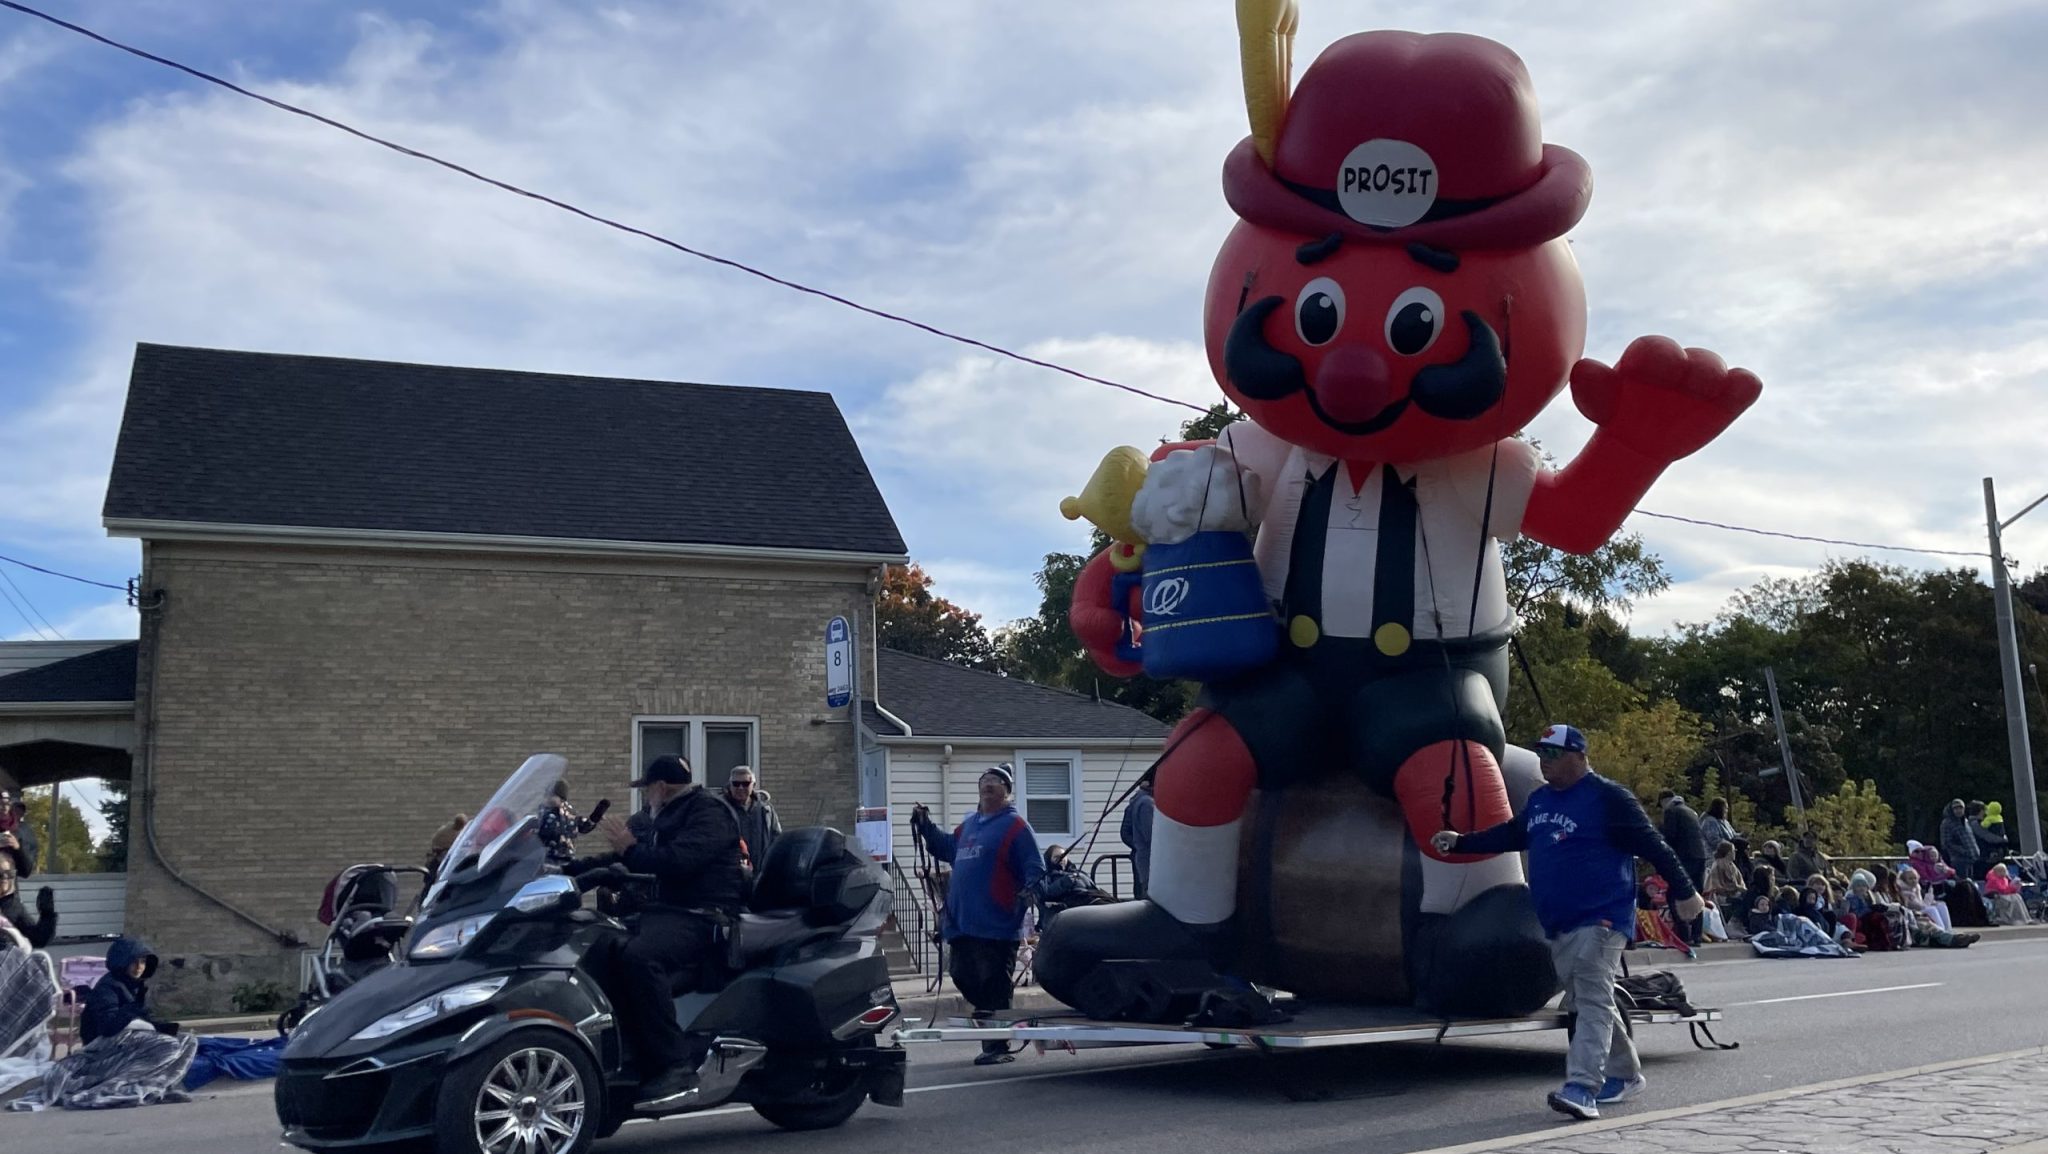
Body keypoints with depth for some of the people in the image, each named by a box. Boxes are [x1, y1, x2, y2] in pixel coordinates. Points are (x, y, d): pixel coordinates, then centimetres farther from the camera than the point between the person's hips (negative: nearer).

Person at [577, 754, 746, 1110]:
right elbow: (626, 860, 31)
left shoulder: (708, 811, -5)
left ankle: (675, 1067, -36)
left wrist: (630, 848, -10)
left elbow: (680, 861, -21)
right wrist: (571, 868, 20)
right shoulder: (667, 819, 27)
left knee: (637, 957, -36)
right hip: (665, 910, 11)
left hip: (700, 917, -11)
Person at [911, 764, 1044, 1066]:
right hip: (963, 924, 8)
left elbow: (1035, 870, -11)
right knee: (964, 978, 12)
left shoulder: (1015, 826, -5)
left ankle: (997, 1046, 3)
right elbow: (946, 848, 35)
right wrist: (926, 826, 25)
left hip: (996, 927, -8)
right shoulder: (969, 824, 18)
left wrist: (1027, 893, -28)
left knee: (993, 987, -4)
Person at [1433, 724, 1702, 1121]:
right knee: (1583, 1003, 14)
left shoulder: (1607, 798, -10)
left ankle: (1583, 1087, -25)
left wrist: (1684, 891, -9)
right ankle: (1625, 1075, 28)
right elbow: (1510, 835, 24)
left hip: (1600, 920, -8)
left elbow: (1652, 845, -9)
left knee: (1592, 1002, -15)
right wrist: (1460, 842, 20)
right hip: (1559, 926, 8)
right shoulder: (1539, 800, 13)